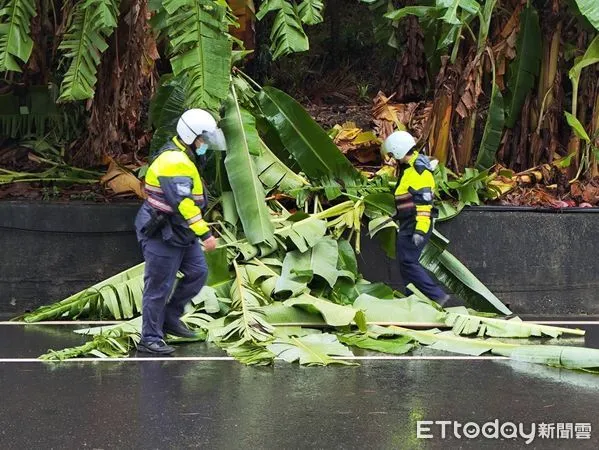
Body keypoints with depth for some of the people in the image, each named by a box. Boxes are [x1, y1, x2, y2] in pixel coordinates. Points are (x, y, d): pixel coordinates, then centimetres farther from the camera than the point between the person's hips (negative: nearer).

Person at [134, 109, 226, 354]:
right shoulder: (174, 162, -23)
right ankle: (150, 339, 7)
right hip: (162, 235, -10)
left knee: (198, 273, 9)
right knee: (159, 287, -3)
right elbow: (183, 203, -30)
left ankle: (170, 317, 22)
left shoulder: (181, 157, 13)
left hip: (181, 233, 10)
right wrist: (205, 234, -33)